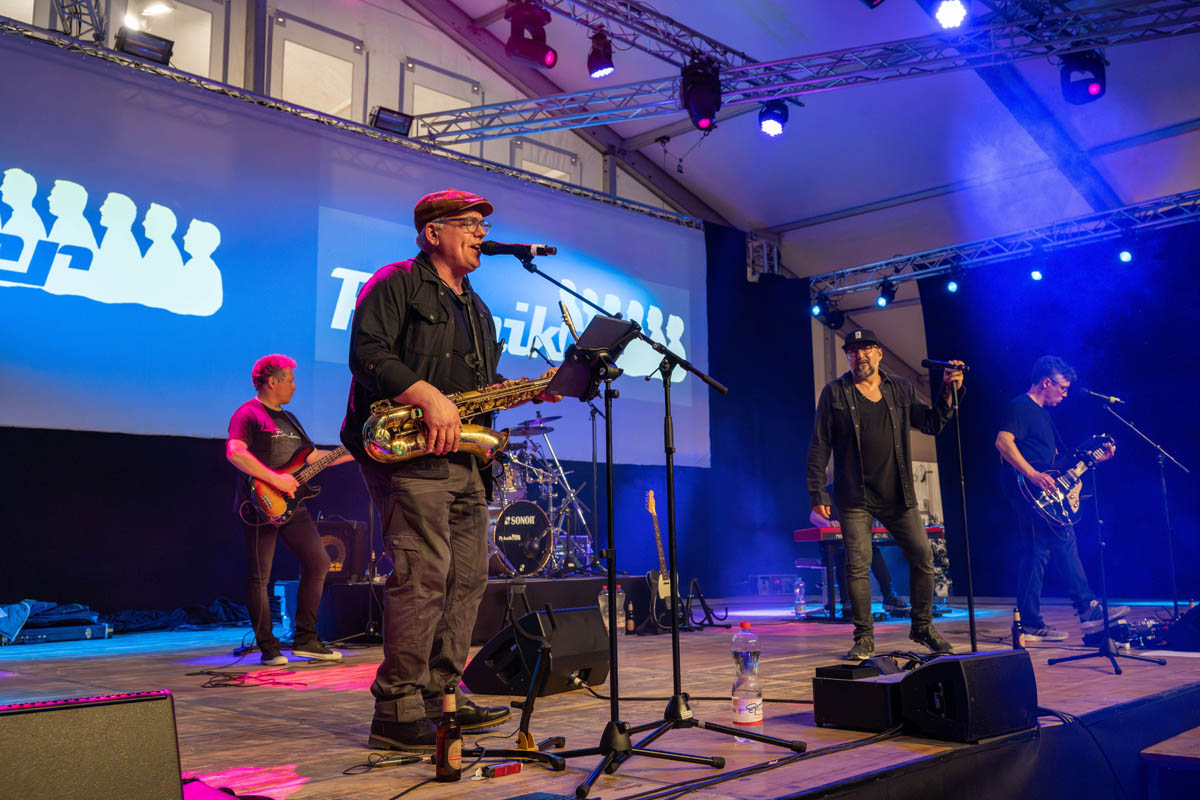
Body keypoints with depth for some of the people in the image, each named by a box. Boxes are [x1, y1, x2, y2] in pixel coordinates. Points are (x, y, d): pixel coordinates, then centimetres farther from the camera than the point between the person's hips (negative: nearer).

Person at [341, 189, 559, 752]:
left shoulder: (476, 309, 26)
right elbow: (367, 352, -14)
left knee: (468, 576, 7)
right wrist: (428, 395, -24)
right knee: (424, 575, -14)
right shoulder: (396, 284, 0)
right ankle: (397, 715, -7)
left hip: (464, 458, 9)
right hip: (407, 452, -9)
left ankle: (441, 696, 17)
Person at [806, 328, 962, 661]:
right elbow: (819, 446, 1)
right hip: (855, 498, -3)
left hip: (898, 496, 3)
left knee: (923, 558, 3)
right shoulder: (834, 393, 2)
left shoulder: (901, 389, 10)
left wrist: (948, 391, -4)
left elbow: (931, 424, 10)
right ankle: (864, 638, 8)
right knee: (858, 565, -5)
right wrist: (817, 492, -5)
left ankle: (922, 627, 22)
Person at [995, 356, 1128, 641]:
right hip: (1030, 494, -11)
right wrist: (1033, 475, -31)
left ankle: (1088, 608, 20)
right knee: (1037, 552, -12)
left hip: (1049, 497, 11)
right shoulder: (1020, 407, -9)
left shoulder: (1043, 413, 24)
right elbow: (1003, 442, -25)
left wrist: (1095, 457, 22)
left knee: (1066, 546, 13)